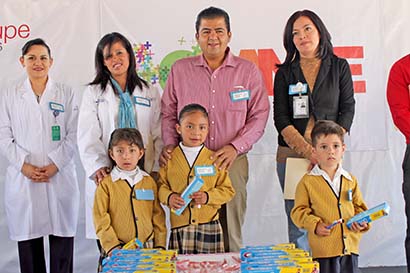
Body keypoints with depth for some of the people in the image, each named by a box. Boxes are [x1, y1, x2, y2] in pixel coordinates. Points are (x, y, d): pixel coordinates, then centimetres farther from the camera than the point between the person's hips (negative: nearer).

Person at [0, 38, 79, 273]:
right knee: (28, 240, 3)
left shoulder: (66, 93, 7)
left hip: (60, 177, 0)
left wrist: (55, 164, -9)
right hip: (23, 179, 1)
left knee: (62, 235, 0)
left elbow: (73, 135, 2)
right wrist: (23, 166, -8)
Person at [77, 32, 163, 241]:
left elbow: (159, 135, 6)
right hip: (106, 176, -1)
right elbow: (88, 137, 0)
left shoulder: (150, 93, 13)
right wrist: (97, 167, -15)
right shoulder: (93, 93, 10)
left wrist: (157, 169, -6)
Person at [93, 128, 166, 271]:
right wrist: (113, 246, -11)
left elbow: (158, 215, 8)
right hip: (117, 251, -2)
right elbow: (100, 219, -5)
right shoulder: (106, 184, -2)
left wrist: (160, 245, 4)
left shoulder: (149, 182, 7)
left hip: (148, 247, 2)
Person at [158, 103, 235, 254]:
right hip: (179, 226, 0)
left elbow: (228, 190, 4)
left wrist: (208, 196, -12)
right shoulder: (169, 158, 4)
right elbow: (161, 185, 8)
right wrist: (169, 197, -12)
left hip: (209, 225, 0)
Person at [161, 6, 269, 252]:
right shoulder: (180, 70, 9)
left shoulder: (248, 71, 6)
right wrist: (170, 144, -2)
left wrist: (236, 146, -8)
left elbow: (259, 115, 4)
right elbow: (168, 113, 13)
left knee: (231, 232, 3)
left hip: (232, 162, 0)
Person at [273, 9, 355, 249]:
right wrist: (309, 151, -11)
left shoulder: (339, 67, 9)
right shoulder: (285, 72, 9)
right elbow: (281, 118, 2)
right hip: (291, 154, 1)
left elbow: (347, 110, 5)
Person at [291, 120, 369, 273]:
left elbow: (359, 206, 17)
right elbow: (299, 211, -3)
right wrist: (315, 224, -16)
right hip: (323, 249, -4)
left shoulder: (350, 180, 8)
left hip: (350, 246, 4)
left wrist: (362, 222, -1)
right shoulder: (307, 182, -5)